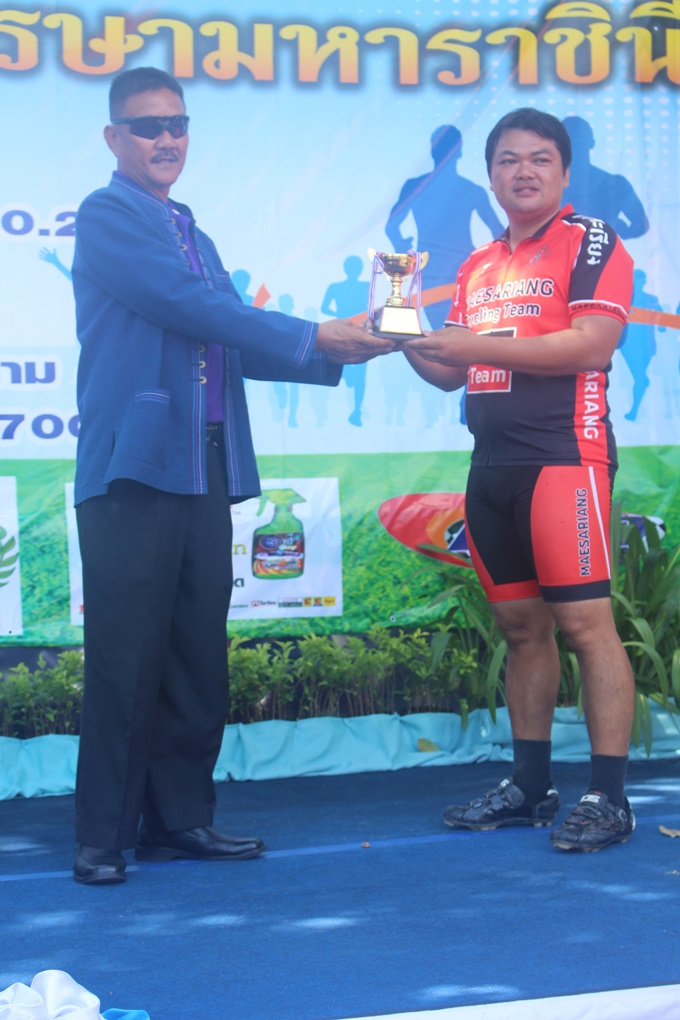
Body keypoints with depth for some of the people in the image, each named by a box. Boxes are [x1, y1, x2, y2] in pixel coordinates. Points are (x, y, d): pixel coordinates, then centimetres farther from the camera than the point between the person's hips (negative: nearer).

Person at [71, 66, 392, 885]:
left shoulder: (193, 235, 22)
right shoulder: (106, 217, -2)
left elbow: (230, 345, 18)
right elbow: (190, 306, -14)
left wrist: (335, 355, 4)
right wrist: (314, 337, -14)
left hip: (204, 471, 7)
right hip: (134, 469, -7)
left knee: (198, 655, 8)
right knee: (126, 657, -4)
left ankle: (180, 817, 16)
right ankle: (104, 836, 3)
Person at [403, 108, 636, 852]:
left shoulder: (590, 243, -2)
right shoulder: (477, 269, 19)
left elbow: (593, 343, -16)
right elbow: (455, 373, 22)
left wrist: (479, 344, -16)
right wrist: (412, 345, 2)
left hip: (563, 460, -7)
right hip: (493, 469, 7)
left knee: (585, 622, -10)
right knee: (521, 626, 11)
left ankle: (608, 797, -6)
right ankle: (530, 788, 19)